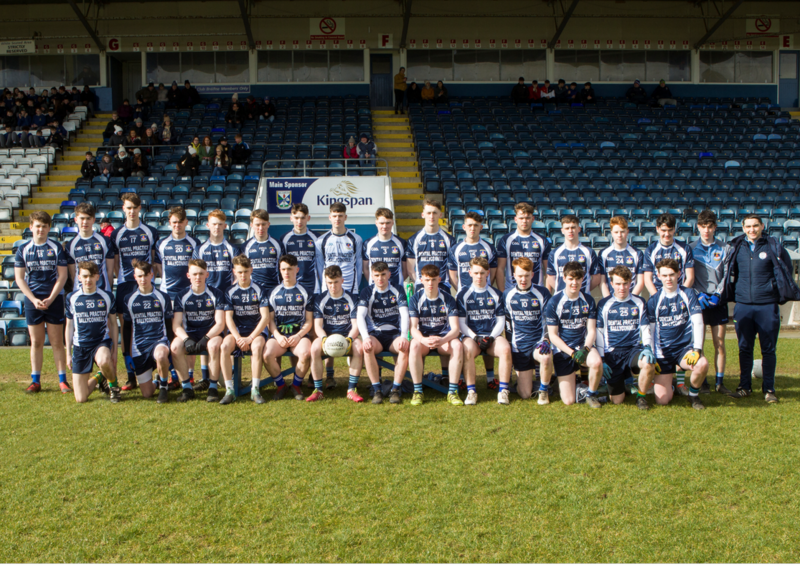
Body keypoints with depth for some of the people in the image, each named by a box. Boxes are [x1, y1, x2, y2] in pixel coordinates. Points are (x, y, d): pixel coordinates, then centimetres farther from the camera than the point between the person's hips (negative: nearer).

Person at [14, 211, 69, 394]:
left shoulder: (56, 248, 0)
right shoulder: (23, 249, 3)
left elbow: (62, 276, -2)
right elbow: (19, 278, 3)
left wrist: (50, 299, -10)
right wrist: (34, 299, -8)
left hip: (54, 299, -1)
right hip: (32, 300, 1)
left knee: (57, 341, 1)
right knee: (36, 342, 6)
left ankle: (62, 380, 7)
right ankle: (35, 381, 13)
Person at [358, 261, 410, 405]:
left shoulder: (398, 291, 5)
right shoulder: (367, 292, 5)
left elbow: (404, 314, -7)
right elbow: (360, 316, -8)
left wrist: (404, 337, -25)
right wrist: (366, 337, -27)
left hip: (394, 334, 0)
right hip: (375, 334, 0)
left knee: (405, 347, -34)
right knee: (367, 347, -35)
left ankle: (396, 389, -25)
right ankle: (376, 390, -27)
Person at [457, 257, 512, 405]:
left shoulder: (496, 294, 11)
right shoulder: (463, 294, 7)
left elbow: (501, 321, 9)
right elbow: (461, 322, 4)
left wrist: (491, 337, -9)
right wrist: (475, 337, -12)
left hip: (492, 336, 1)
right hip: (471, 336, -1)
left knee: (505, 349, -32)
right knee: (467, 350, -36)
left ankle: (503, 390, -25)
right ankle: (471, 391, -30)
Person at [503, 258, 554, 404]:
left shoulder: (542, 293, -1)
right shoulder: (508, 295, 5)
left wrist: (545, 340, -16)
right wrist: (510, 348, 12)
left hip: (538, 342, -1)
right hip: (519, 346, 1)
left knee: (546, 357, -38)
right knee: (525, 394, -7)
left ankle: (544, 389, -9)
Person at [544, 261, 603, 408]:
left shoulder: (588, 300, 0)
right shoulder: (554, 302, -9)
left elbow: (592, 330, 0)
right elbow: (553, 335, -7)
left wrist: (585, 349, -19)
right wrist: (572, 353, -18)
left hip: (583, 346, 2)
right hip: (562, 349, -2)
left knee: (597, 362, -35)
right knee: (569, 401, -10)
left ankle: (591, 394, -6)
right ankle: (563, 382, 28)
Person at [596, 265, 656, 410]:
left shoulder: (639, 303, 8)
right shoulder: (604, 304, 4)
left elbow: (645, 329, 7)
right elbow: (599, 333, 5)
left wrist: (648, 347, -14)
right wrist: (601, 360, -3)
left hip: (633, 349, 1)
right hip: (612, 353, -1)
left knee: (648, 362, -36)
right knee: (617, 400, -7)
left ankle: (641, 396, -8)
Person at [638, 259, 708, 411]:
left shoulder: (688, 294, 0)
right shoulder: (654, 300, 1)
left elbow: (698, 322, -5)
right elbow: (649, 331, 4)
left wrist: (697, 349, -17)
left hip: (685, 347, 0)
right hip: (662, 351, 0)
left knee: (702, 364, -34)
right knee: (662, 400, -11)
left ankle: (693, 394, -2)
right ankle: (670, 387, 28)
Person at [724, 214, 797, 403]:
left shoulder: (774, 246, 0)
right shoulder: (737, 247, 6)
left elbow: (786, 272, 5)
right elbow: (731, 274, 15)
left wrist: (781, 296, 1)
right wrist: (731, 295, 12)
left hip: (768, 306, -2)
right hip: (743, 306, 2)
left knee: (768, 349, 4)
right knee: (745, 348, 9)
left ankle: (769, 389, 12)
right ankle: (744, 386, 19)